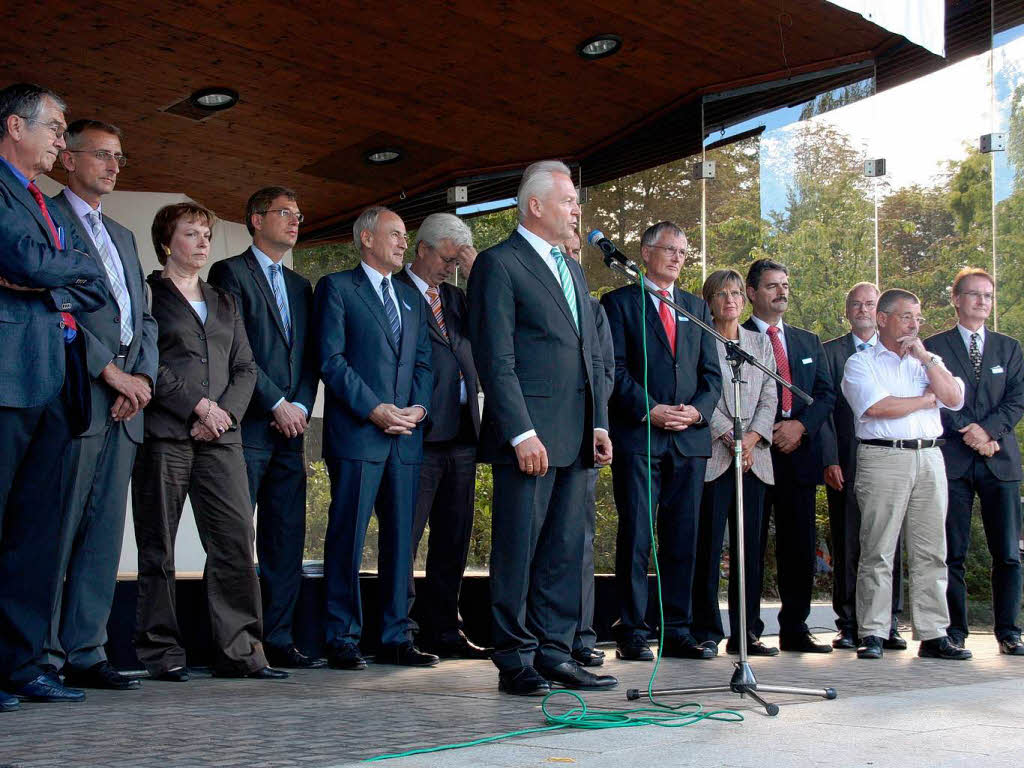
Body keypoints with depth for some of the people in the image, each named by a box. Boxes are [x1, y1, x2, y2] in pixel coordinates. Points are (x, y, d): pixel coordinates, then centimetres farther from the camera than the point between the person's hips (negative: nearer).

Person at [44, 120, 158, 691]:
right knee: (58, 531, -7)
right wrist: (110, 372, -12)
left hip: (125, 406, 7)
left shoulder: (123, 237, 26)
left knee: (105, 531, 5)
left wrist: (143, 377, 3)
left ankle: (85, 652, 9)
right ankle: (44, 658, -3)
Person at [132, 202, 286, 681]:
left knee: (236, 542, -4)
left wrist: (225, 412, -2)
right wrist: (199, 405, -10)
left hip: (220, 434, 5)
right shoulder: (147, 293, 5)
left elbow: (246, 367, 16)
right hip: (163, 434, -5)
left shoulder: (223, 302, 23)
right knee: (158, 547, -2)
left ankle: (239, 650, -1)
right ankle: (160, 652, 5)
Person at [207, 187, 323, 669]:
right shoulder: (231, 273, 1)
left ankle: (278, 640, 9)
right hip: (248, 426, -7)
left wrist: (301, 406, -1)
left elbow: (309, 357, 17)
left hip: (289, 429, 7)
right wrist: (277, 404, -11)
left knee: (287, 539, 4)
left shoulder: (300, 286, 22)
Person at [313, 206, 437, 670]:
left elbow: (424, 362, 18)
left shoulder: (412, 298, 22)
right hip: (356, 433, -6)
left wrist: (418, 408, -1)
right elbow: (331, 360, -7)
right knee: (348, 537, -4)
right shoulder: (337, 288, 2)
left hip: (406, 436, 6)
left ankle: (395, 638, 12)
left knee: (401, 538, 6)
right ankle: (343, 640, 1)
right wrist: (375, 410, -14)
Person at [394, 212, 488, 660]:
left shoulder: (456, 298, 20)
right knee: (405, 536, -3)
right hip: (420, 435, -7)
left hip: (460, 437, 8)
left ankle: (443, 631, 18)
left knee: (454, 539, 10)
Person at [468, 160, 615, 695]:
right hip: (529, 435, -8)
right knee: (518, 550, -2)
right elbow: (496, 359, -12)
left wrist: (598, 424, 14)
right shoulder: (499, 264, -5)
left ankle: (554, 653, 16)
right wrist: (521, 433, -18)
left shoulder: (572, 270, 22)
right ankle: (515, 660, 5)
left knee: (564, 551, 9)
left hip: (575, 438, 8)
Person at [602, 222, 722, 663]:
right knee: (635, 538, -4)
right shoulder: (619, 302, 4)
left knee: (683, 539, 6)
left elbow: (712, 373, 15)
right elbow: (615, 369, -5)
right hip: (637, 437, -5)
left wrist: (697, 410, -4)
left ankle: (678, 632, 11)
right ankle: (632, 633, 1)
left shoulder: (696, 308, 19)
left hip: (690, 438, 5)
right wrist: (650, 411, -14)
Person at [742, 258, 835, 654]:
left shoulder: (808, 342, 19)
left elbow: (826, 394, 11)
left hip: (800, 453, 5)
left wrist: (801, 425, -6)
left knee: (800, 546, 5)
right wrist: (763, 433, -13)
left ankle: (795, 628, 12)